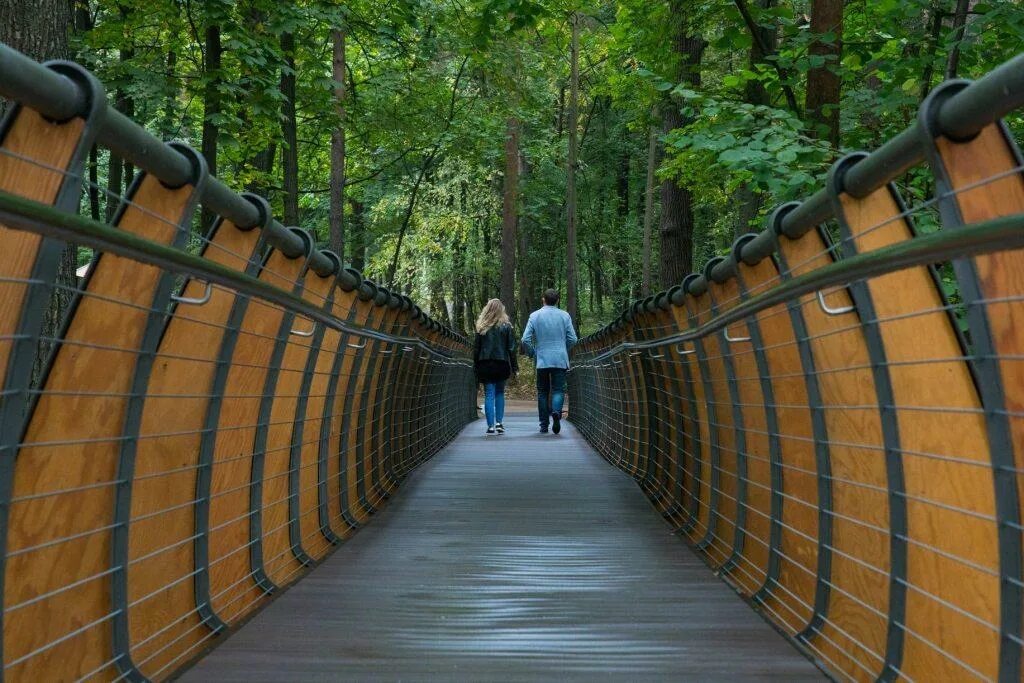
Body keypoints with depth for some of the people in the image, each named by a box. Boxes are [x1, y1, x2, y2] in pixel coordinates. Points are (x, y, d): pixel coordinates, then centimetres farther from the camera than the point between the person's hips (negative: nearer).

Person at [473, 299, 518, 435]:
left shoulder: (481, 327, 0)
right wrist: (514, 367, 4)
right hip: (501, 364, 0)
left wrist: (476, 366, 9)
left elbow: (476, 348, 2)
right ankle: (499, 422, 6)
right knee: (500, 393, 15)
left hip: (485, 364, 0)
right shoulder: (506, 326, -2)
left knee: (489, 395, 2)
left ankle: (490, 425, -5)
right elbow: (511, 348, -1)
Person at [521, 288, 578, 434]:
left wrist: (533, 353, 13)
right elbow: (572, 339, 1)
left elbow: (526, 339, -4)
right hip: (560, 360, 0)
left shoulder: (534, 316, 1)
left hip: (542, 361, 0)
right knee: (558, 389, 0)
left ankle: (544, 426, 10)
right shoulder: (565, 316, 2)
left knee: (543, 392, 9)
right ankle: (556, 412, -29)